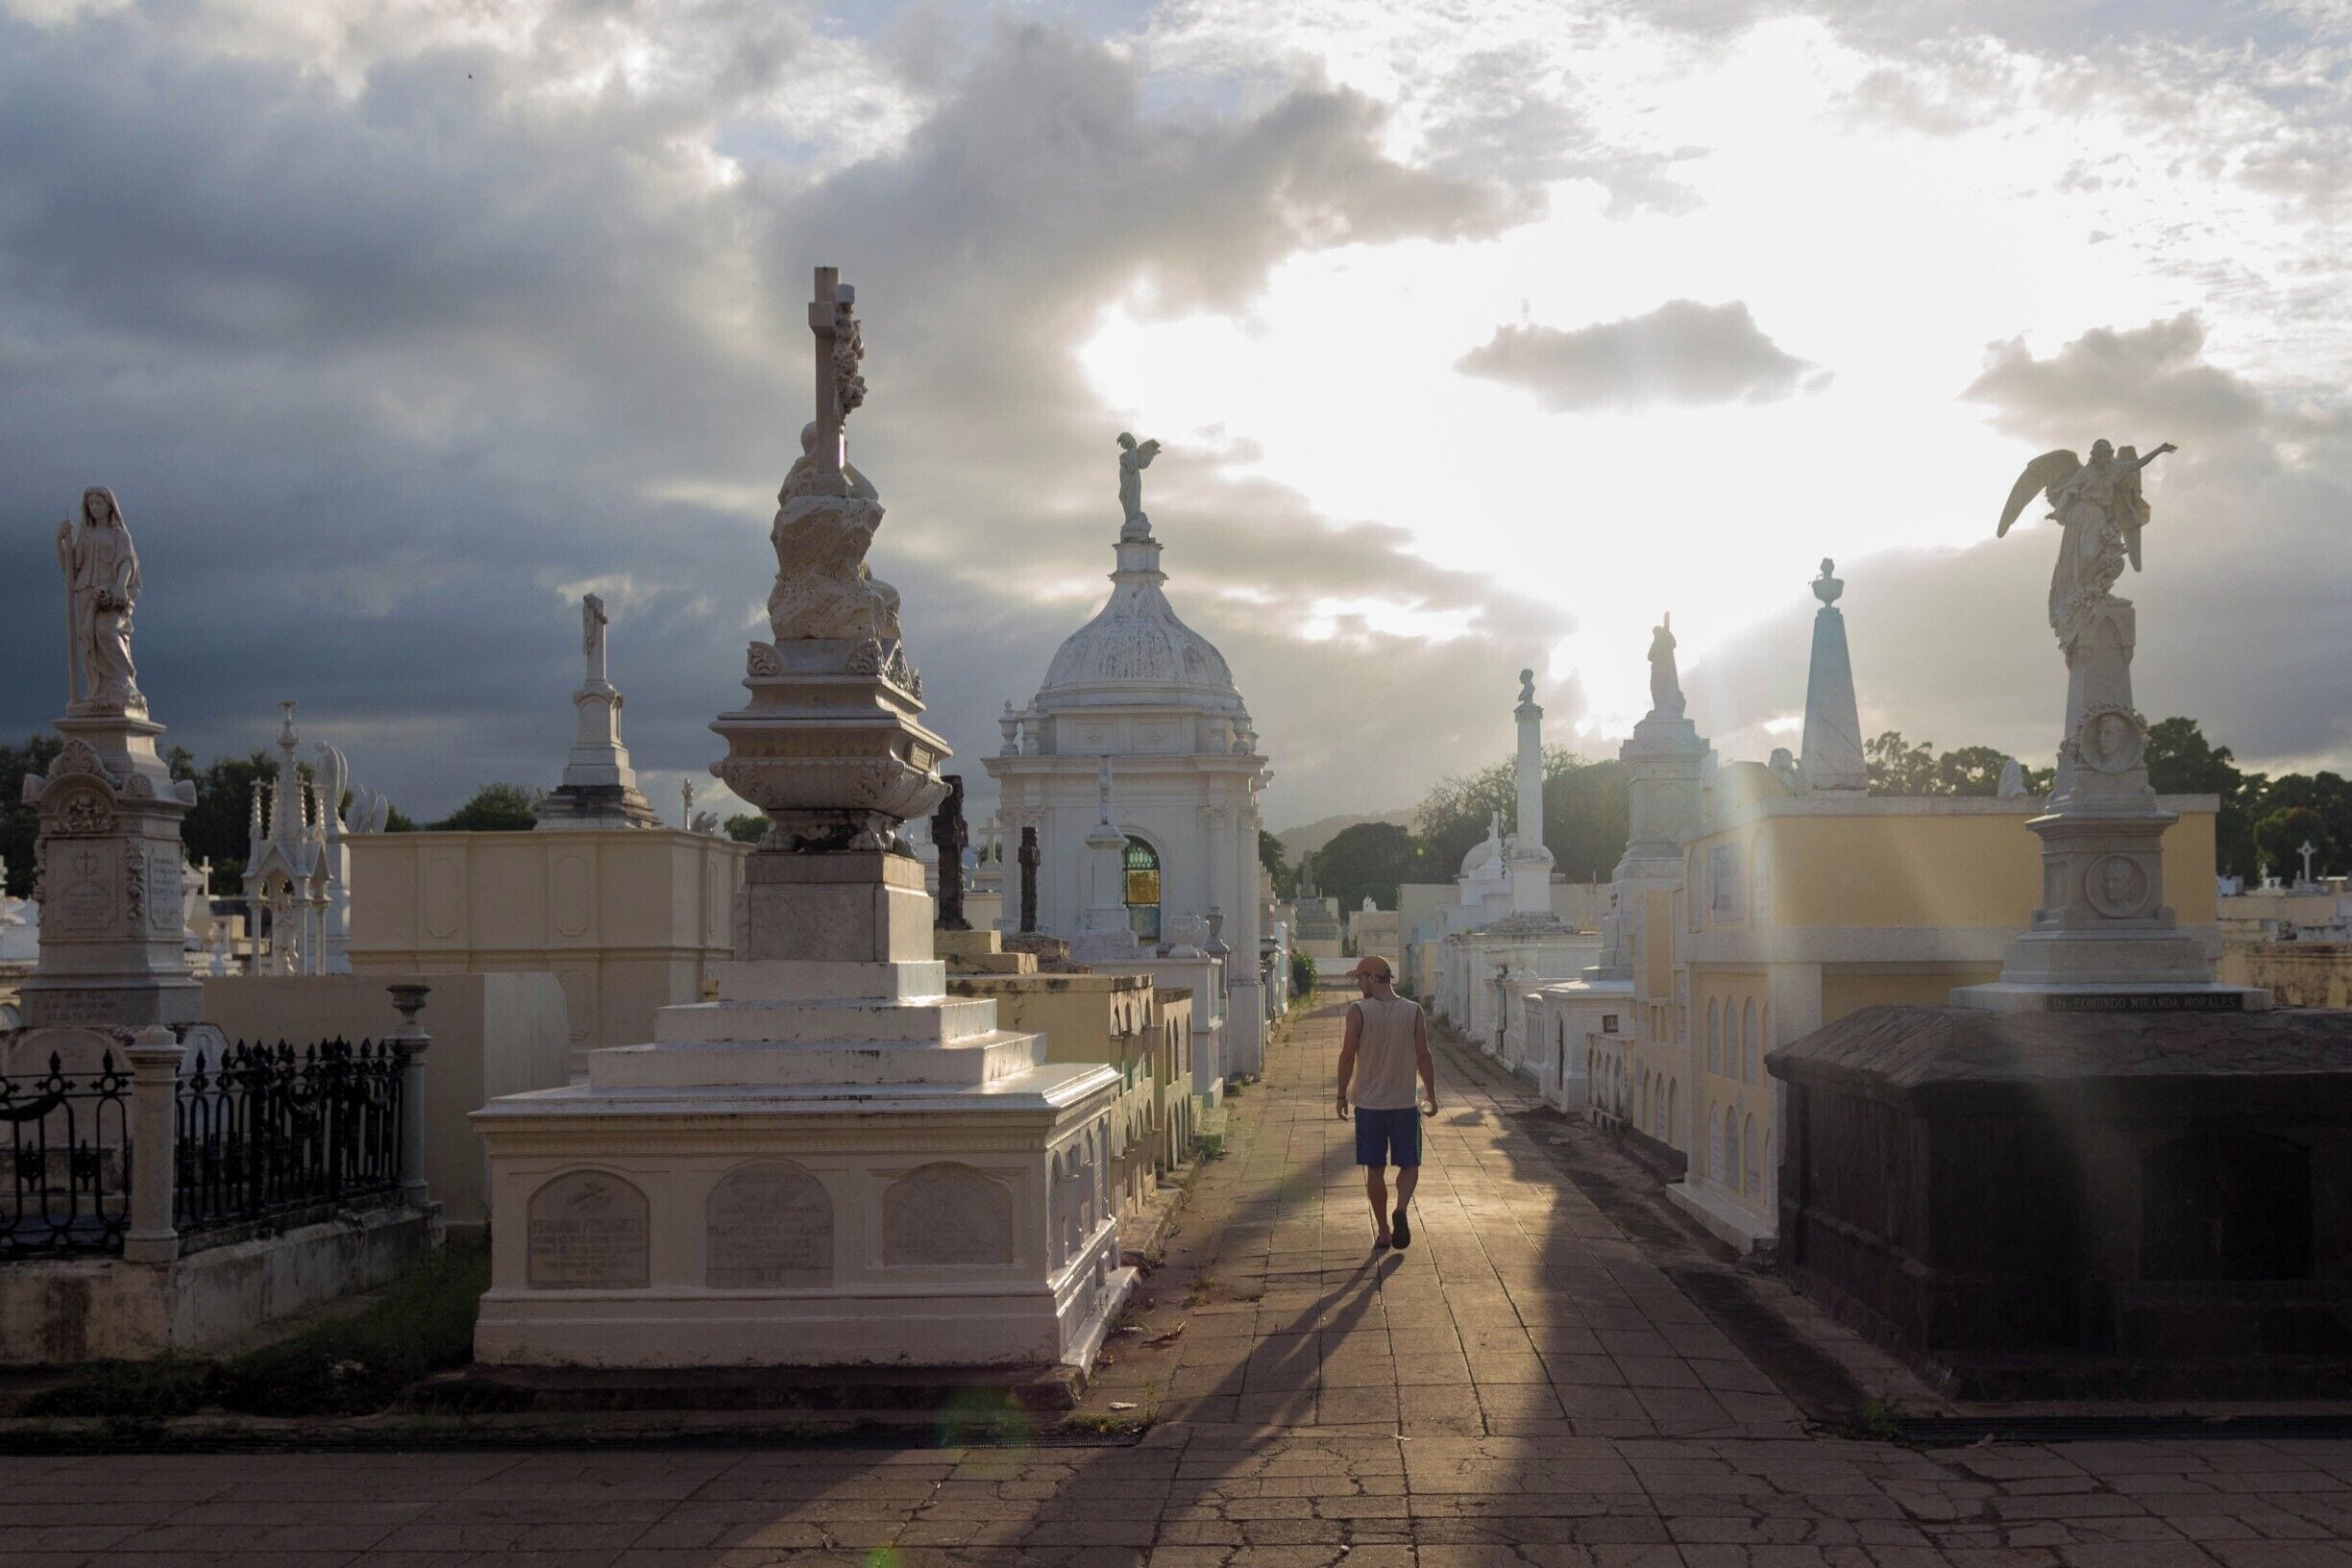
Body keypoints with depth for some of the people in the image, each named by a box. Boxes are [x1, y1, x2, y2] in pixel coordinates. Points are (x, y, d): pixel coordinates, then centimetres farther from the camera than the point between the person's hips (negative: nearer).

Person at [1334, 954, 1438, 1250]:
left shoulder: (1358, 1011, -8)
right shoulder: (1413, 1012, -2)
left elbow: (1347, 1056, -7)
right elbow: (1423, 1057, -1)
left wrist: (1342, 1095, 4)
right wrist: (1431, 1095, 9)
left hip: (1368, 1103, -1)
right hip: (1405, 1103, 1)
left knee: (1375, 1169, 9)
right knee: (1409, 1164, 11)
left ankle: (1383, 1231, 12)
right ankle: (1401, 1209, -15)